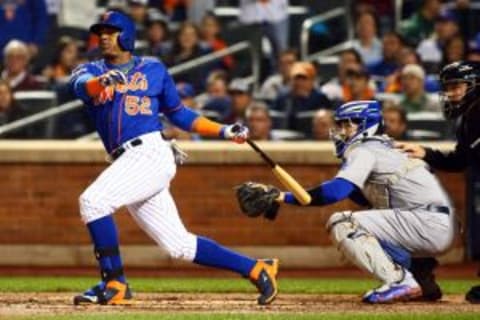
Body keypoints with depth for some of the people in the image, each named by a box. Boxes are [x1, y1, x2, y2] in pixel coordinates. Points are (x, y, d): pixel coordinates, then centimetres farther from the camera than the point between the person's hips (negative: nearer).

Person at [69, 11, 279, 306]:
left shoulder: (153, 69, 11)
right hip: (128, 163, 5)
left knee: (93, 200, -24)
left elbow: (178, 114, 20)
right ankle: (256, 270, 14)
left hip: (151, 152, -5)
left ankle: (114, 283, -19)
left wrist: (223, 131, 11)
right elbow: (82, 85, -10)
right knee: (179, 245, 4)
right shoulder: (91, 71, 16)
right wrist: (100, 83, -33)